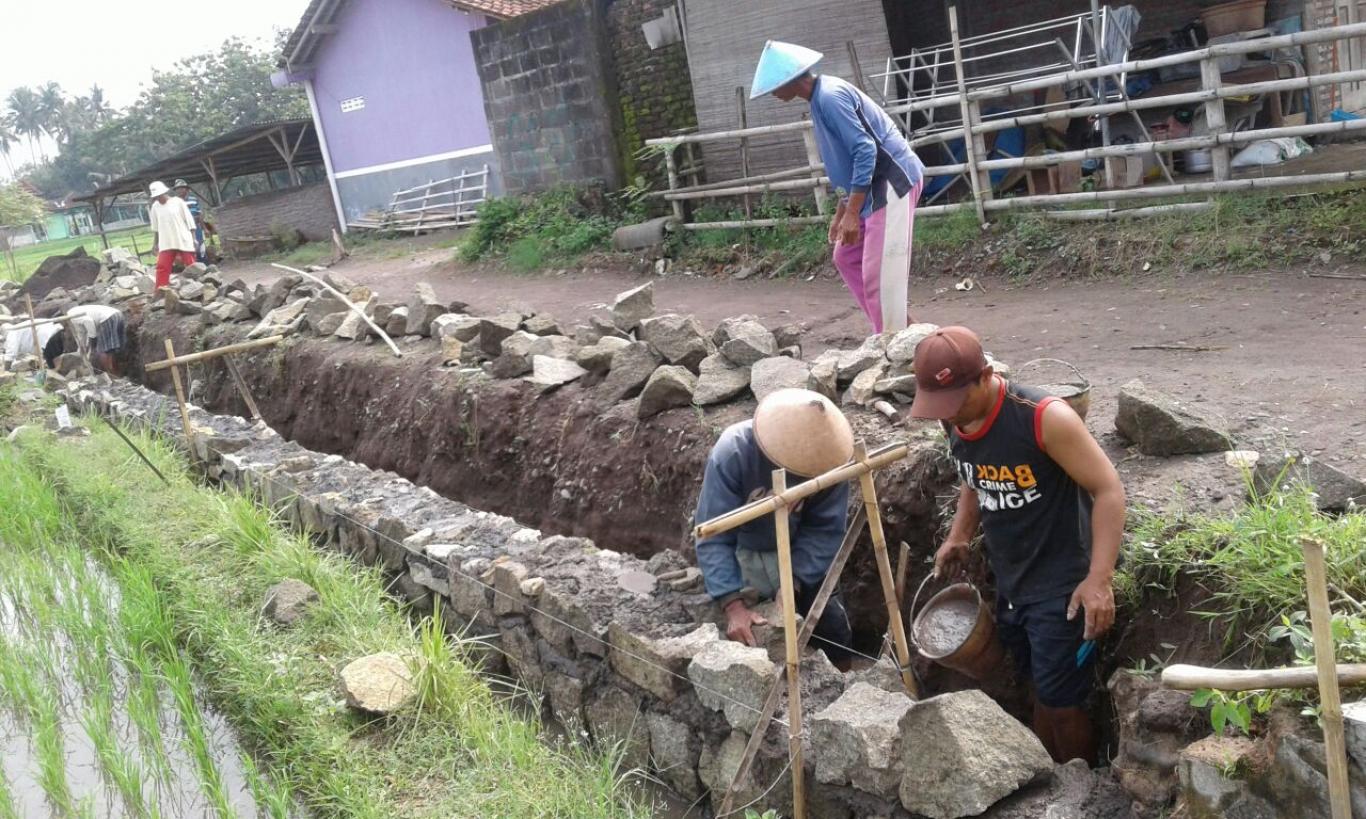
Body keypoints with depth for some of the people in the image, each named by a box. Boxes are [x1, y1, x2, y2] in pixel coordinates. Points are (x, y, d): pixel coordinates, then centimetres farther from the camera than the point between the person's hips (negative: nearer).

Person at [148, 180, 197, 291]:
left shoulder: (178, 202, -4)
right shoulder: (155, 206, 7)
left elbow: (189, 221, -2)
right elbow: (155, 227, 15)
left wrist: (193, 238, -5)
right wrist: (155, 243, 14)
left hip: (184, 241, -3)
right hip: (166, 243, 3)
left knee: (191, 266, 2)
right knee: (162, 267, -5)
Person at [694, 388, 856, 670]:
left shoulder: (828, 457, -24)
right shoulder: (732, 452, -32)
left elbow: (826, 530, -17)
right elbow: (713, 538, -32)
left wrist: (794, 582, -30)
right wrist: (733, 605, -41)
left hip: (799, 552, 2)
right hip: (742, 551, -2)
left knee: (835, 633, 3)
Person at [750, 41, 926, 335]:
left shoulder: (831, 97, -18)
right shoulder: (821, 99, 13)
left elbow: (865, 150, -24)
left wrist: (851, 213, -24)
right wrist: (840, 213, 21)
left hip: (892, 182, -11)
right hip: (874, 187, 11)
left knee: (879, 273, -9)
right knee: (847, 259, 16)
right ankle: (898, 330, 20)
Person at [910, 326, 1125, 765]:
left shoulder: (1045, 417, -26)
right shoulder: (955, 422, -5)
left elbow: (1108, 489, -20)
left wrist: (1099, 578, -24)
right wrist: (959, 538, 4)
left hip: (1061, 587, -6)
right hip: (1009, 584, 6)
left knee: (1061, 703, 4)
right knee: (1040, 691, 20)